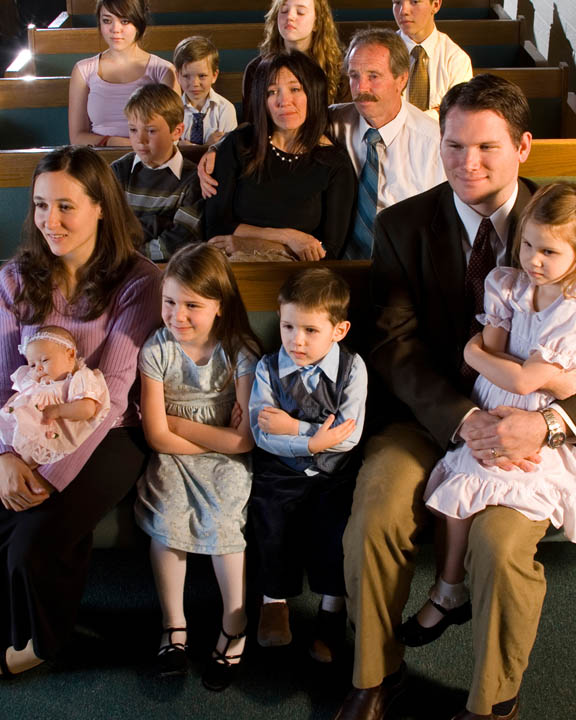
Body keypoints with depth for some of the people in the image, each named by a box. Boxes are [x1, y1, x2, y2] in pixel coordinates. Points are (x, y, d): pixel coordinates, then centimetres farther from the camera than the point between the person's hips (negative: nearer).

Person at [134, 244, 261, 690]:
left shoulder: (240, 353, -11)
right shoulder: (156, 350, -7)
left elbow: (245, 440, -15)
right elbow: (157, 436, -9)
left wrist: (180, 423, -12)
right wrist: (218, 437, -13)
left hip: (226, 461, -1)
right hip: (173, 458, 2)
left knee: (219, 516, -24)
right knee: (165, 512, -23)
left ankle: (235, 626, -7)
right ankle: (174, 625, -7)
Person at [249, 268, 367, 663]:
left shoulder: (352, 368, -5)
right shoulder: (269, 368, -3)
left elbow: (348, 434, -15)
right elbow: (261, 433, -13)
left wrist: (294, 427, -19)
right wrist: (312, 442, -24)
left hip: (334, 472, -1)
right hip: (281, 471, 1)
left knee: (335, 521, -22)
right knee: (270, 518, -20)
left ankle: (332, 604, 0)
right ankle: (275, 598, 4)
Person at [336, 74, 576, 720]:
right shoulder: (403, 225, 1)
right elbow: (396, 346, -7)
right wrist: (463, 421, -23)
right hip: (431, 413, 2)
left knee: (500, 544, -25)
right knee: (371, 525, -20)